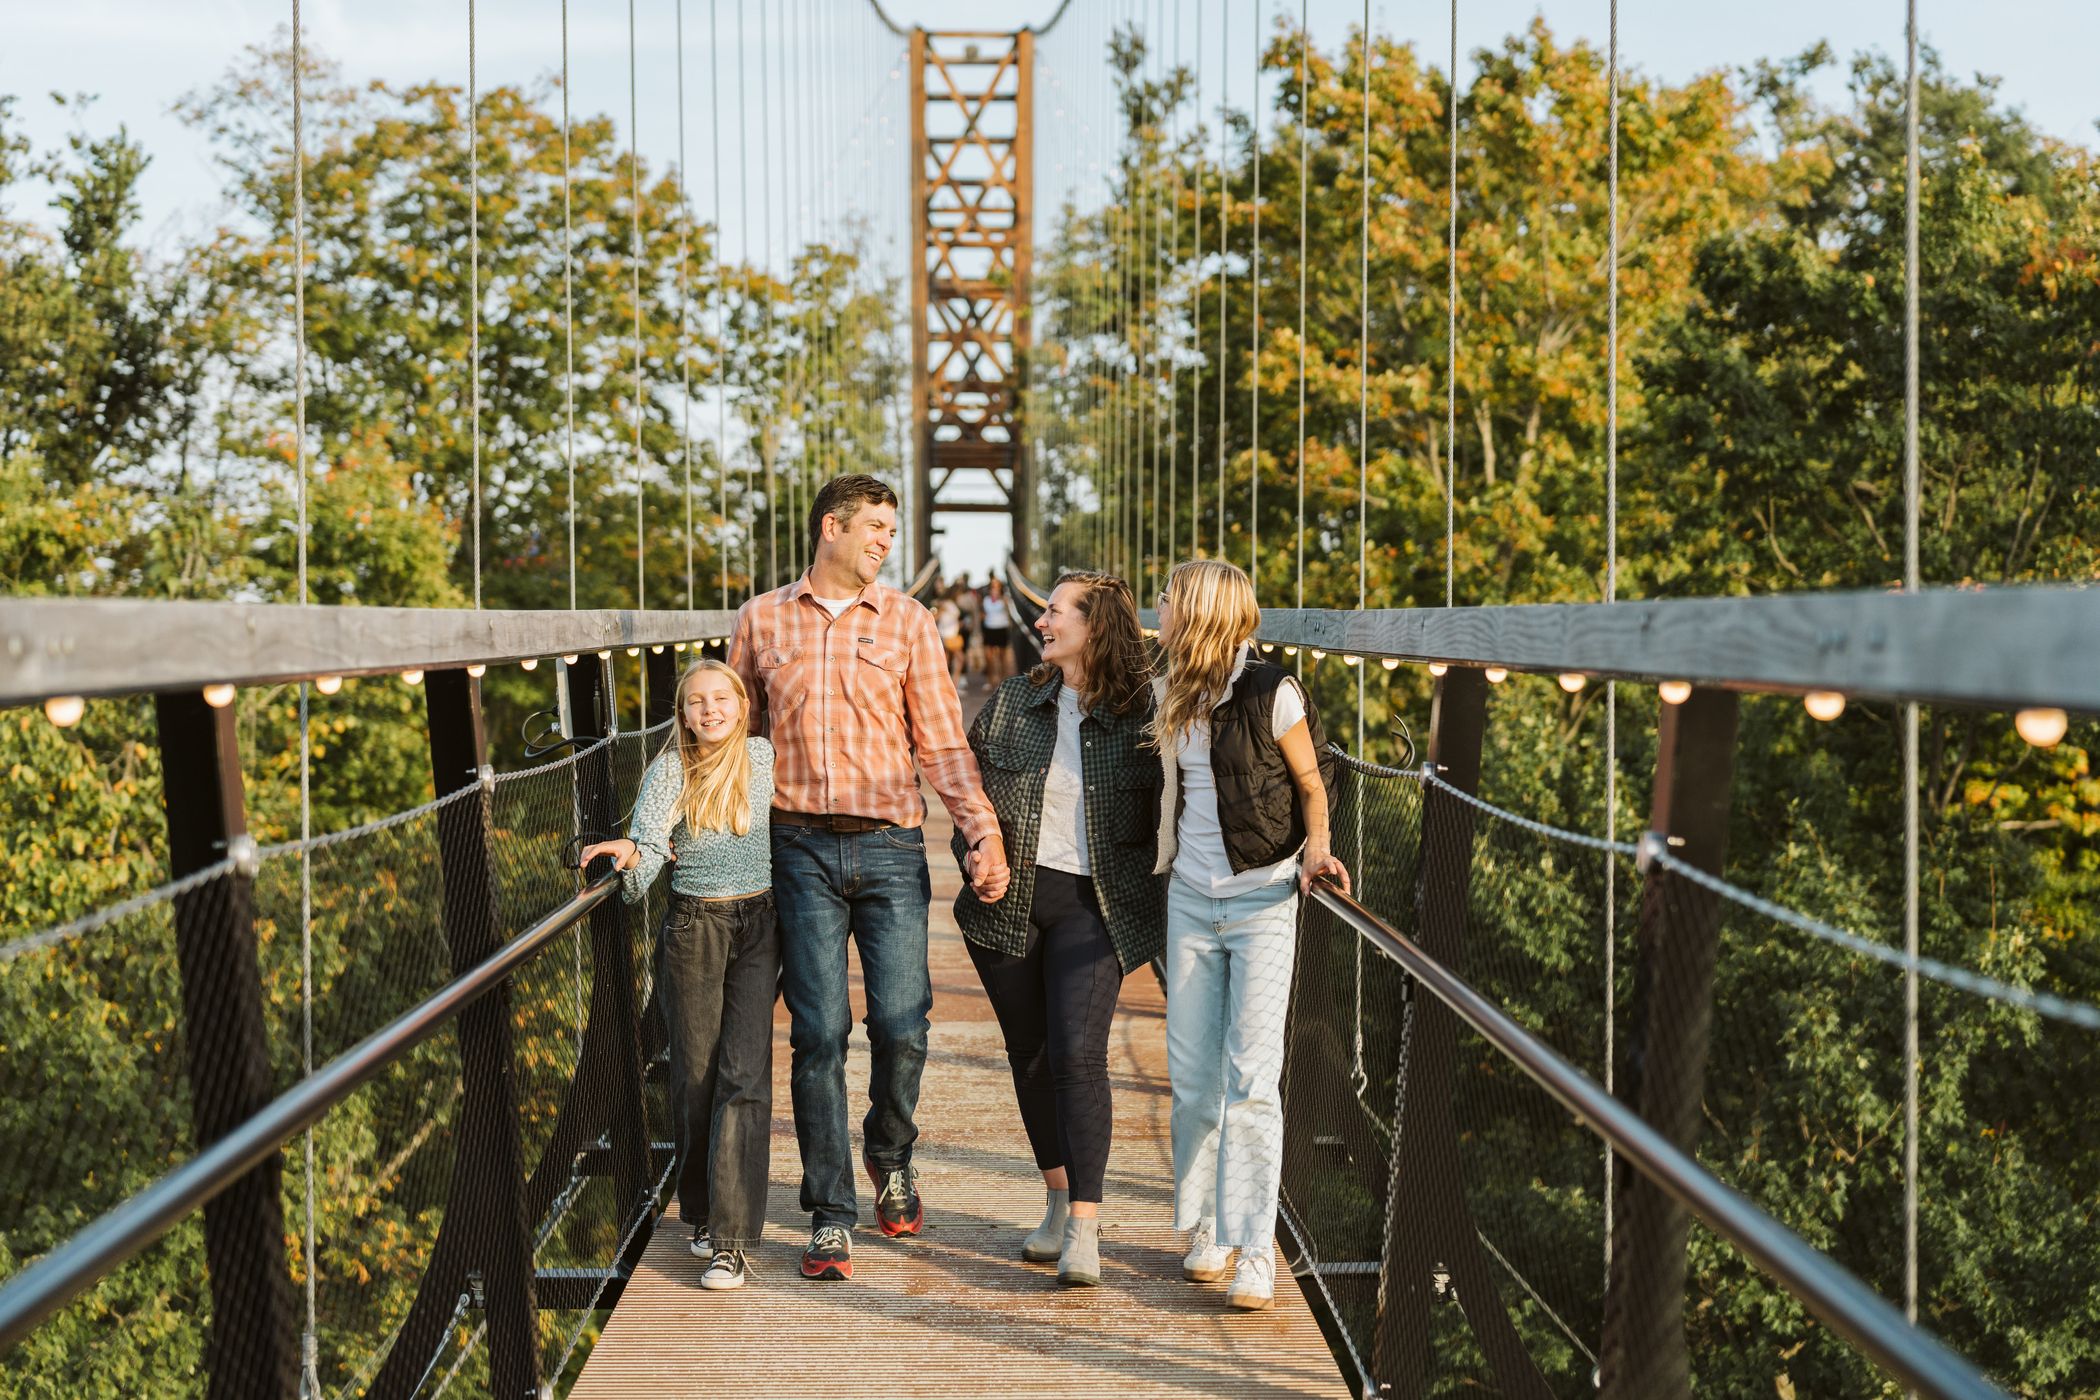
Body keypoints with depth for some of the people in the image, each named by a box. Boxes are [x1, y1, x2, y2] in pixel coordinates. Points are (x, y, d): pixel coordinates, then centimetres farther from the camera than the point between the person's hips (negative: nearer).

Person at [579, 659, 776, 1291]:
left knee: (743, 1073, -10)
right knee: (695, 1074, 4)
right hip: (692, 930, 0)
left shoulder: (765, 758, 2)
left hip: (758, 927, 1)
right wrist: (630, 856, -36)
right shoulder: (669, 771, -4)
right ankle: (702, 1210, 26)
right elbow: (649, 845, -16)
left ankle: (730, 1239, -13)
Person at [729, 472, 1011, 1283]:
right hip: (802, 850, 0)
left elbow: (943, 743, 5)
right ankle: (830, 1217, 5)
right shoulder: (761, 621, 9)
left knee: (901, 1024, -5)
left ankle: (891, 1159, 24)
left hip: (889, 848, 0)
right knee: (819, 1032, -3)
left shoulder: (906, 623, 8)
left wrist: (984, 830, -7)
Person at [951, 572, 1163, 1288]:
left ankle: (1084, 1230, -15)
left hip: (1092, 906, -4)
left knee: (1079, 1054, -16)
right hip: (1008, 900, 4)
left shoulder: (1141, 715, -4)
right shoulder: (1010, 703, 7)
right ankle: (1058, 1201, 27)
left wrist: (1157, 895, -5)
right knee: (1030, 1055, 11)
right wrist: (972, 847, 0)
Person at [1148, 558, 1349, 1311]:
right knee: (1191, 1075, 6)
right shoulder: (1169, 698, 8)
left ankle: (1255, 1249, -3)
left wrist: (1315, 848, -14)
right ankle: (1206, 1227, 20)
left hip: (1262, 900, -5)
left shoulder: (1272, 693, -11)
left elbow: (1311, 783, 0)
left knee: (1251, 1077, -7)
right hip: (1191, 899, 5)